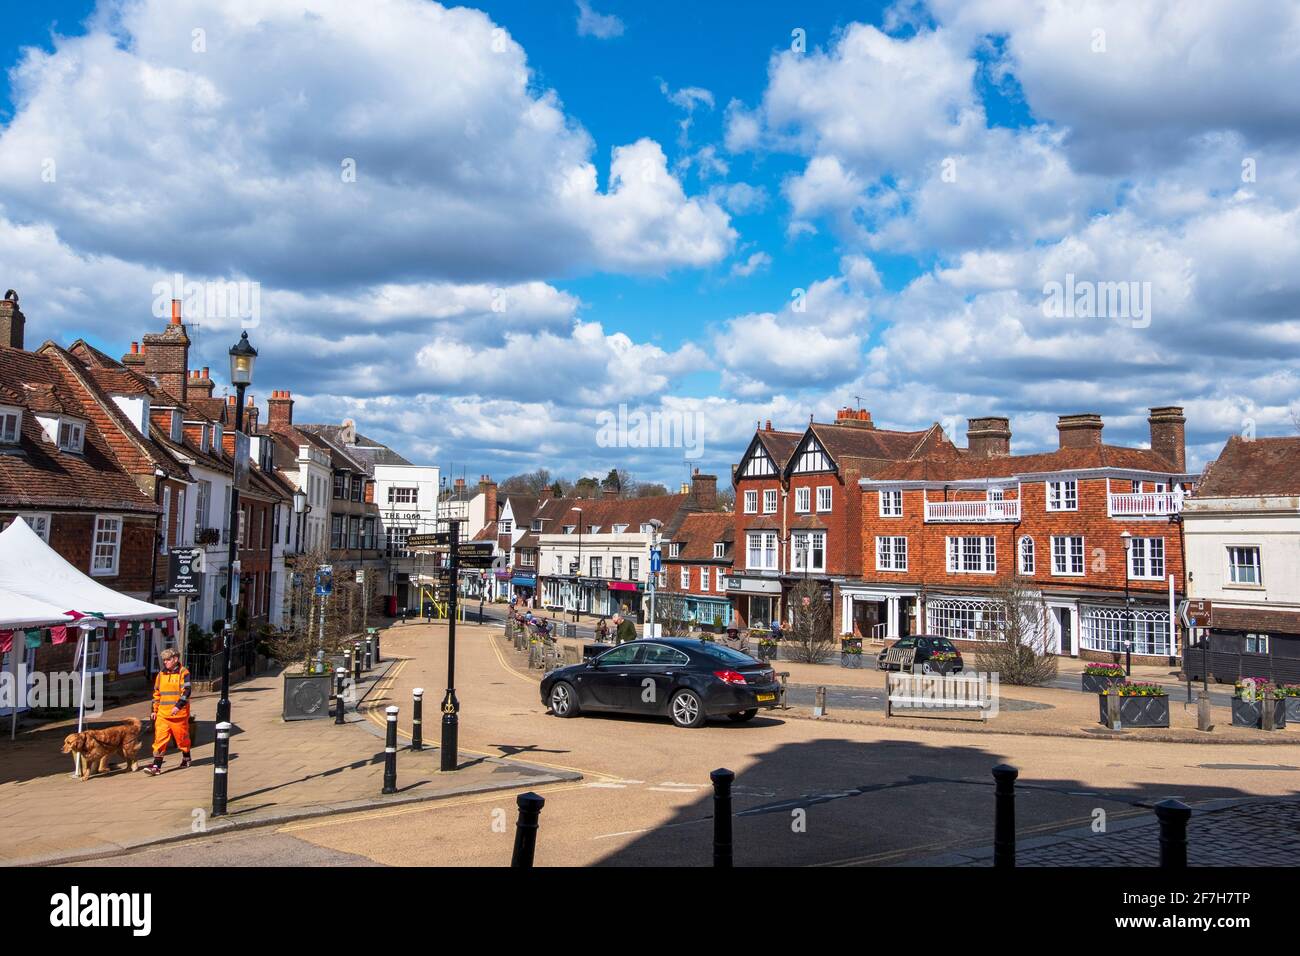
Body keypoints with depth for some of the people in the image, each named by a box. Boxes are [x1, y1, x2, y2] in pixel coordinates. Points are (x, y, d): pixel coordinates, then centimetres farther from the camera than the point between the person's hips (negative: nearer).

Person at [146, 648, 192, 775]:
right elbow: (156, 693, 19)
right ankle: (156, 765, -7)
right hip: (163, 714, 4)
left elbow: (186, 692, -13)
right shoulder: (161, 674, 12)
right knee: (160, 738, -5)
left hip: (179, 713, -4)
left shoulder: (183, 673, -6)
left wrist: (178, 706, -24)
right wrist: (154, 710, 16)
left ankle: (186, 758, 31)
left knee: (182, 736, 10)